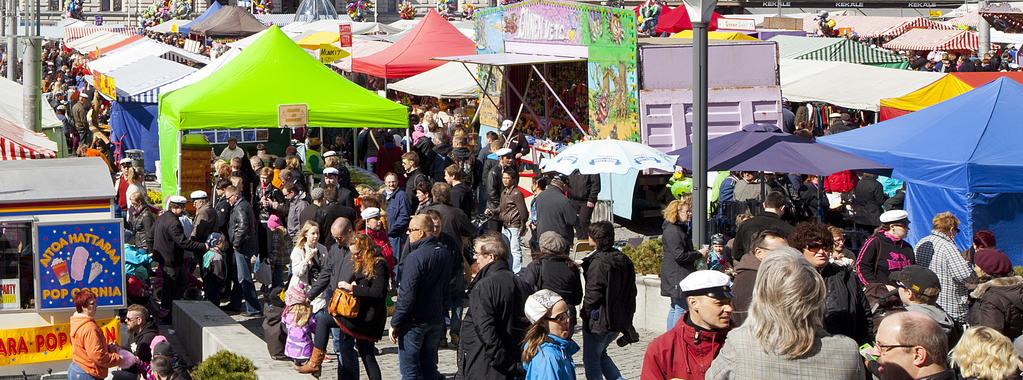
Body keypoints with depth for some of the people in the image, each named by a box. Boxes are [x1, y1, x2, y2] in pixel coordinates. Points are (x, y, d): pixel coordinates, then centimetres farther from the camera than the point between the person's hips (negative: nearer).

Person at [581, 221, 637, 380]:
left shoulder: (598, 263, -19)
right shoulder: (624, 260, 6)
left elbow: (593, 294, -19)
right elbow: (631, 291, 11)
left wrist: (586, 312, -4)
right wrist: (628, 316, 18)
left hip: (598, 320, -8)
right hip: (619, 320, 8)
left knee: (591, 359, 6)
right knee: (600, 353, 24)